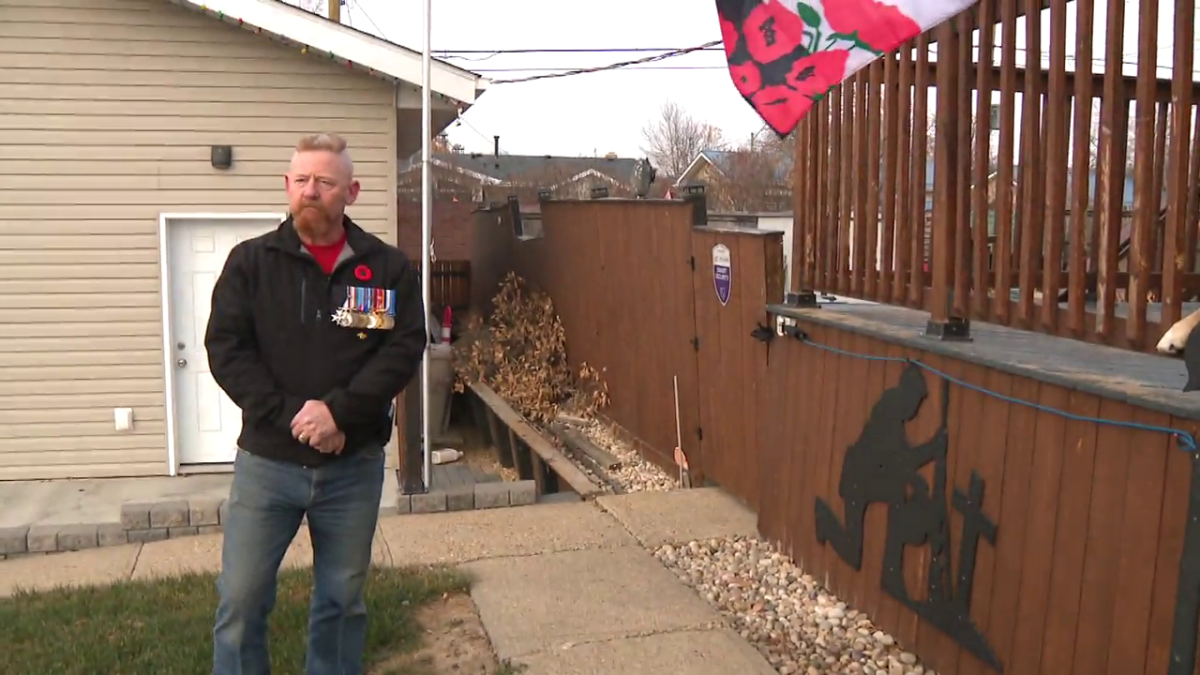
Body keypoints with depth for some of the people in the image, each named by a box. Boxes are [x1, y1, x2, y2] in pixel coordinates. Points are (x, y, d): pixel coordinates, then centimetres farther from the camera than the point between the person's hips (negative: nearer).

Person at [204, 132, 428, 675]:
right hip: (266, 460, 0)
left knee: (342, 600, 14)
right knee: (240, 599, 6)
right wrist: (290, 416, -16)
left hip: (354, 464, 1)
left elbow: (405, 348, -7)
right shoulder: (250, 261, 1)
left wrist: (338, 410, -18)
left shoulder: (388, 267, 1)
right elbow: (226, 350, -6)